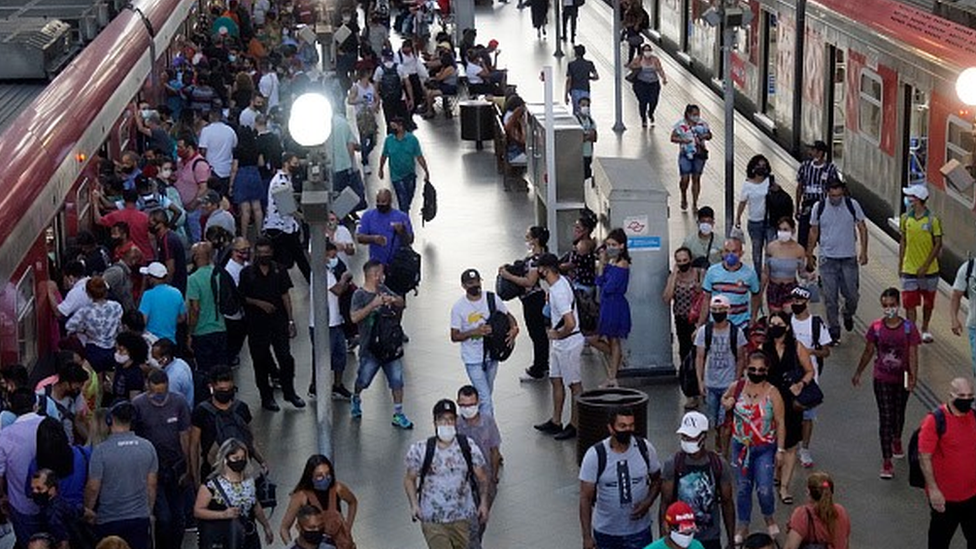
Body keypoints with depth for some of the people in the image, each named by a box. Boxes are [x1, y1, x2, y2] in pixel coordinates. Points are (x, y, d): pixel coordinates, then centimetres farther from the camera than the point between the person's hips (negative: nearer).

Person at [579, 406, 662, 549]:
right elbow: (585, 498, -13)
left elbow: (656, 480, 7)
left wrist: (648, 502, -13)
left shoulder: (645, 448, -10)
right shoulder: (595, 456, -17)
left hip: (639, 529, 1)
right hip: (605, 532, -1)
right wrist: (587, 536, -17)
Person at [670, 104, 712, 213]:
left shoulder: (702, 124, 2)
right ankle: (684, 198, 23)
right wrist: (683, 140, -21)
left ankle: (694, 204, 14)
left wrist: (704, 136, -11)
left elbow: (709, 135, 12)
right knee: (685, 178, -7)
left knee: (696, 178, 6)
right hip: (685, 155, -3)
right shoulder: (680, 124, -7)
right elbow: (673, 138, -5)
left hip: (699, 155, 3)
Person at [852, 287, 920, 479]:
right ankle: (887, 462, -6)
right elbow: (868, 352, 5)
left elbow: (913, 355, -10)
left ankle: (896, 440, 52)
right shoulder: (876, 327, -7)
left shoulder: (908, 327, -10)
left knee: (899, 414, 20)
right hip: (882, 379, -1)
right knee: (885, 418, -5)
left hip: (901, 379, 1)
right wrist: (858, 373, 11)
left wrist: (913, 377, -20)